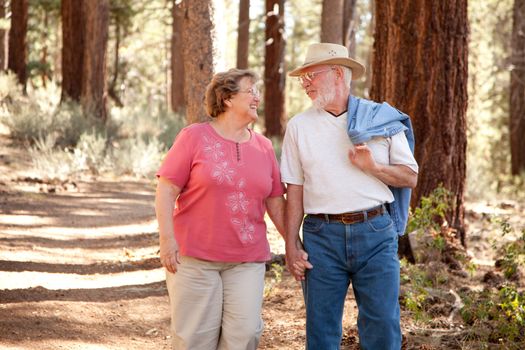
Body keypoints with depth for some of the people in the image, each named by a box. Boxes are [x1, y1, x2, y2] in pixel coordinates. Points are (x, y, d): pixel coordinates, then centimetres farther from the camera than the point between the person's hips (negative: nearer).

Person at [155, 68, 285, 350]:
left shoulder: (264, 147, 10)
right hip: (194, 256, -3)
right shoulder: (194, 137, -2)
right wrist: (167, 239, -15)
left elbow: (275, 204, 14)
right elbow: (166, 191, -6)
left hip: (247, 260, 4)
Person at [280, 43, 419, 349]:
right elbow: (294, 190, 7)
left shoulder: (383, 118, 4)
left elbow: (410, 178, 6)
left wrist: (373, 167, -12)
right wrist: (292, 245, 1)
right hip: (322, 235, 1)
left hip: (376, 233, -1)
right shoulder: (299, 126, 8)